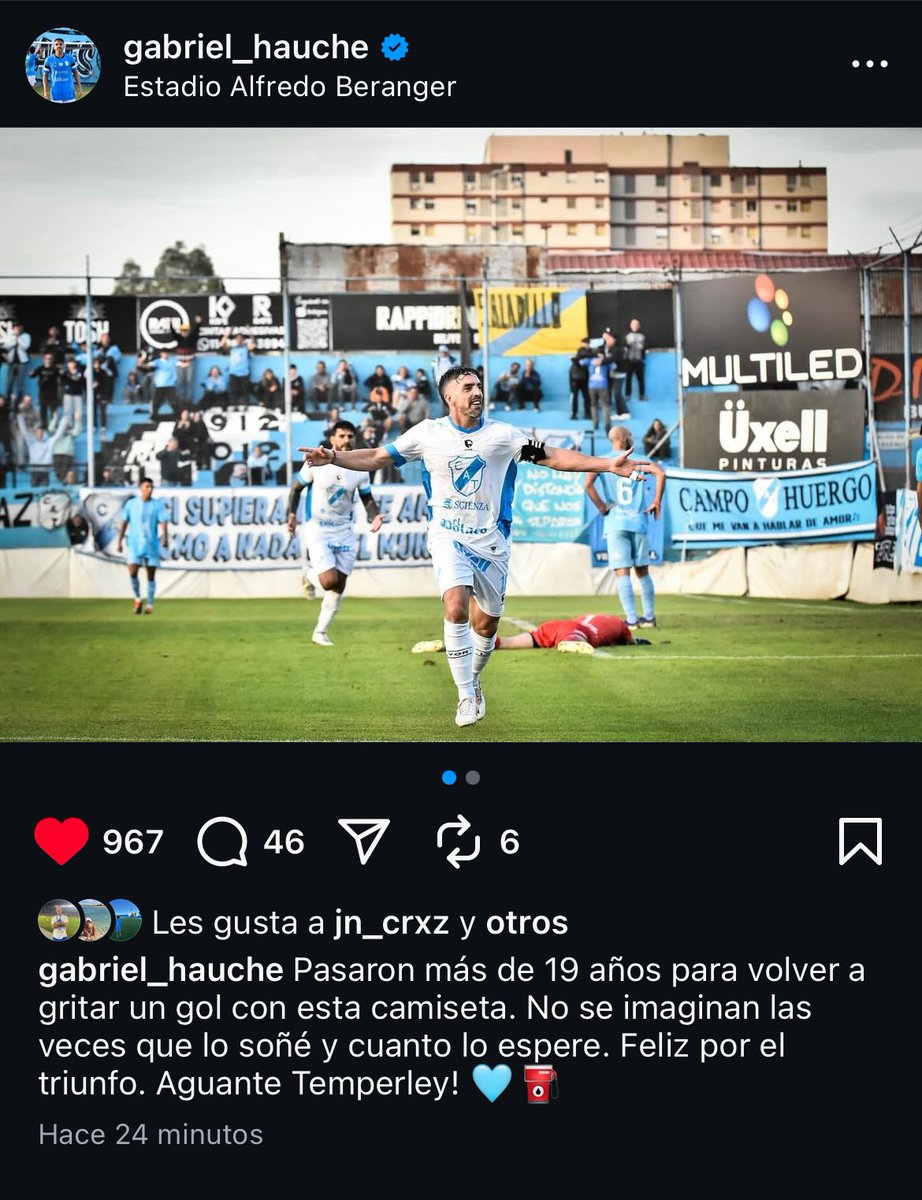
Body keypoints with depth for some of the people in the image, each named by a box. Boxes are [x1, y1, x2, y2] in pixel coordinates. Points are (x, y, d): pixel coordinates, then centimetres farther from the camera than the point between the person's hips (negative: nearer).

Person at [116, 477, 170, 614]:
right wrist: (119, 541, 9)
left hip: (152, 545, 0)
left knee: (151, 576, 3)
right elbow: (124, 523, 11)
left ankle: (150, 604, 14)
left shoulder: (158, 505, 1)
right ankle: (137, 598, 10)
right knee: (132, 573, -12)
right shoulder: (131, 504, 5)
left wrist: (165, 537, -27)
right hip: (135, 545, 0)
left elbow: (163, 522, -9)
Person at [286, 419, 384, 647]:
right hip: (318, 529, -4)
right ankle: (311, 575, 14)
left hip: (345, 531, 4)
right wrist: (292, 514, -11)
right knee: (329, 581, -20)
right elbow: (296, 488, 1)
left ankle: (321, 631, 20)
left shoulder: (360, 469, -3)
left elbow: (367, 499, 9)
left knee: (339, 586, 5)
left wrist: (374, 517, -11)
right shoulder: (316, 462, -12)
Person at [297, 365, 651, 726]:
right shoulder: (428, 433, -1)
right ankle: (466, 696, -12)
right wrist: (333, 458, -9)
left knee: (486, 623, 7)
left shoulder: (503, 435, -1)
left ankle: (473, 679, 38)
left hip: (491, 540, 2)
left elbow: (553, 456, 0)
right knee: (456, 609, -23)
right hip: (448, 537, -2)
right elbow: (377, 457, 5)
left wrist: (609, 465, -7)